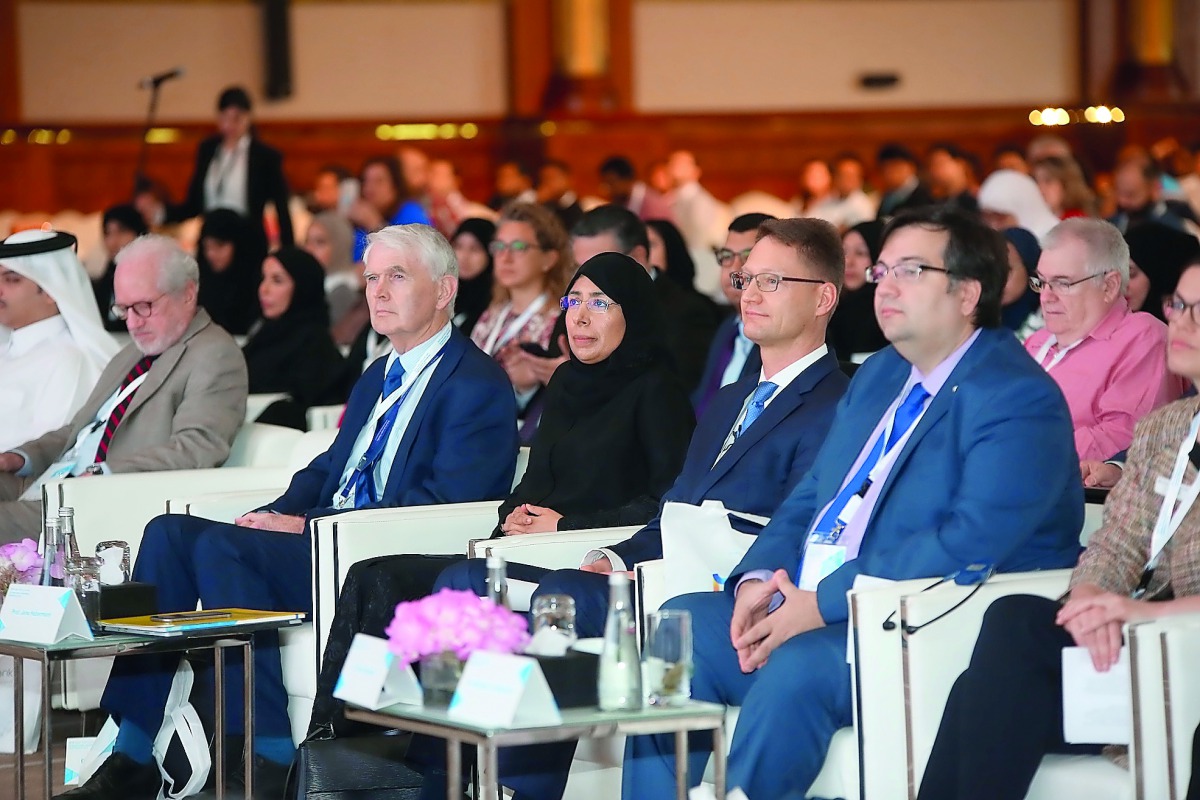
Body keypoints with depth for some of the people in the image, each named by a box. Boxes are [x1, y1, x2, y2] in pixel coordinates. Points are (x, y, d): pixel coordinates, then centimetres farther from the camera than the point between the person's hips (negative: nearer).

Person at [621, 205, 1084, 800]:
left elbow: (971, 543, -22)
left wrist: (824, 603, -23)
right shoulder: (877, 377, 20)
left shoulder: (1019, 400, -10)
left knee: (797, 667, -33)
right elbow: (807, 500, 21)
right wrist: (759, 577, -1)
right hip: (806, 610, 9)